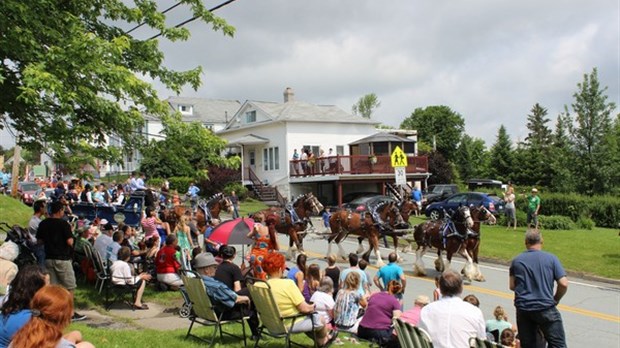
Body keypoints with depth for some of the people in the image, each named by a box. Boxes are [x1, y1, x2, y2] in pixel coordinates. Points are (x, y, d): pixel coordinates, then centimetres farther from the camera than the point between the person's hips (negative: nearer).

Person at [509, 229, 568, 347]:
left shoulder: (516, 260, 4)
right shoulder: (551, 258, -3)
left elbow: (512, 286, 7)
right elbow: (563, 284, -7)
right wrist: (555, 300, 9)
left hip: (523, 309, 3)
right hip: (546, 308, -3)